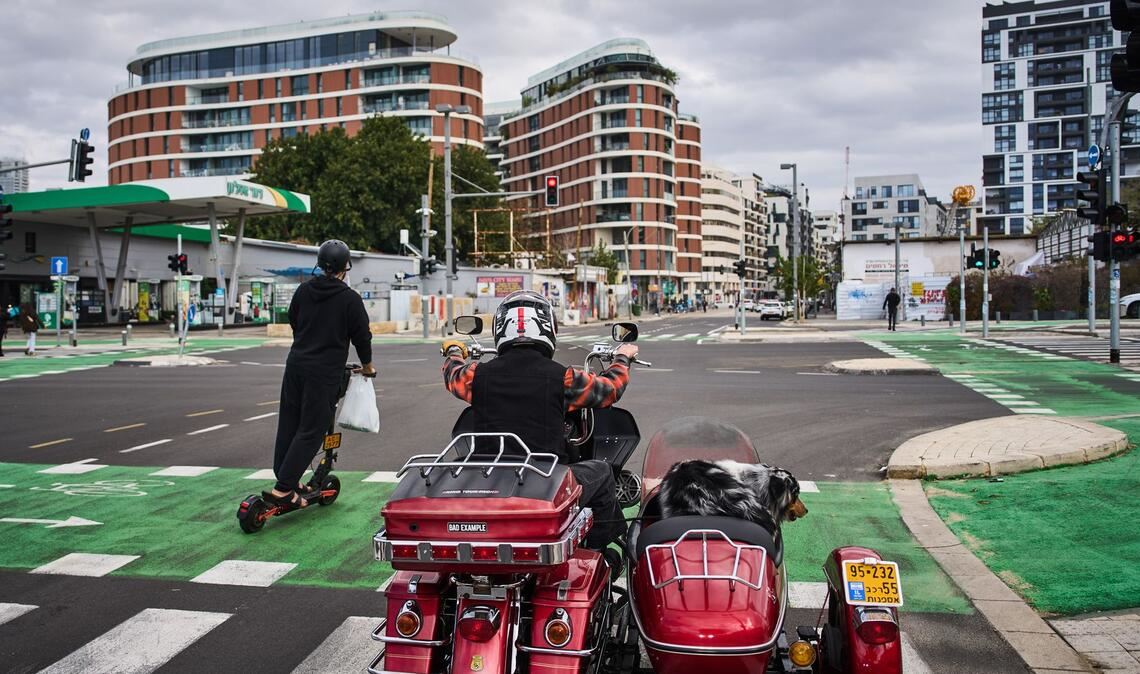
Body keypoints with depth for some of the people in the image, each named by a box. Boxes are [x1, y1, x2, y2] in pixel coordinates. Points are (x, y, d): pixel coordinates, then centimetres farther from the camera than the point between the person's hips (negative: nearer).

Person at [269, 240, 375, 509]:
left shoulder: (304, 290, 8)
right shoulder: (350, 299, -8)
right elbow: (362, 335, -3)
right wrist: (367, 366, 14)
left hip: (296, 364, 6)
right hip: (325, 372, -6)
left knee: (289, 424, 14)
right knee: (311, 430, -2)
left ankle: (288, 480, 21)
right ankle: (283, 489, -6)